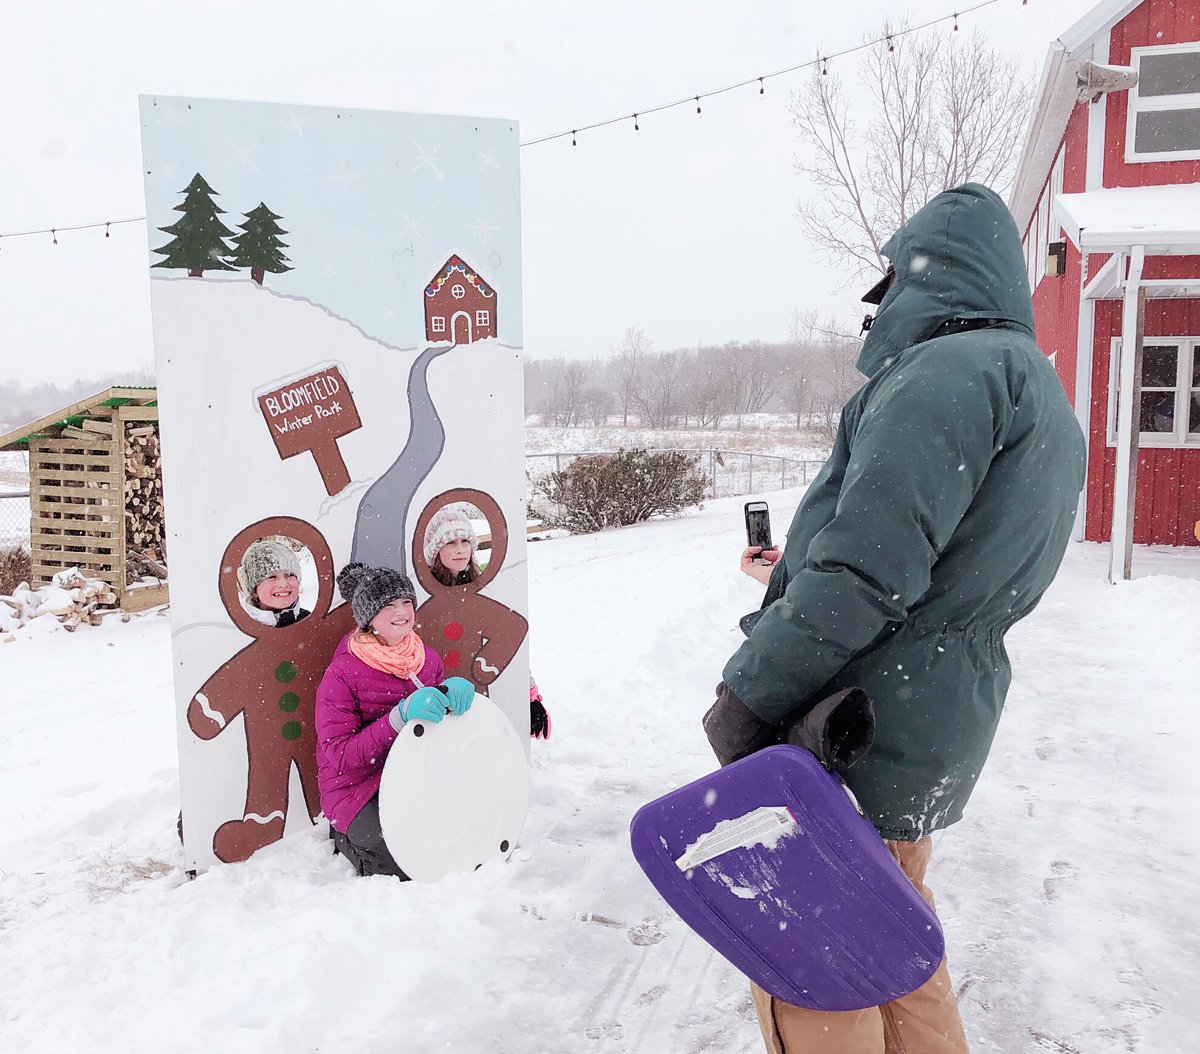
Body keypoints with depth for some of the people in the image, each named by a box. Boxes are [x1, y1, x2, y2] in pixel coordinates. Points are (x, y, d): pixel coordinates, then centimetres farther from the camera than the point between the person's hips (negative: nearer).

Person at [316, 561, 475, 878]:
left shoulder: (427, 659, 1)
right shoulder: (341, 674, -16)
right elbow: (339, 755, -21)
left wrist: (455, 691, -16)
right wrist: (400, 717, -33)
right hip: (358, 789, -5)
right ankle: (347, 838, 9)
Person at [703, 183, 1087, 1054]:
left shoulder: (956, 366, -14)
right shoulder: (1050, 410, 18)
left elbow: (868, 566, -24)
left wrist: (746, 699, -18)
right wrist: (795, 574, 31)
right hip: (937, 739, 10)